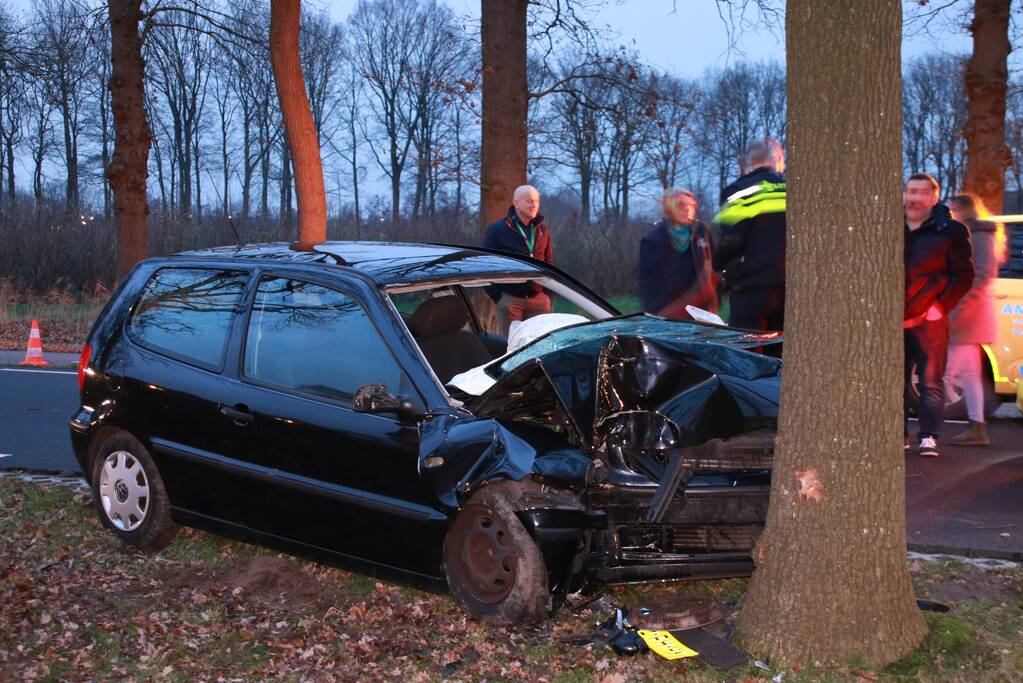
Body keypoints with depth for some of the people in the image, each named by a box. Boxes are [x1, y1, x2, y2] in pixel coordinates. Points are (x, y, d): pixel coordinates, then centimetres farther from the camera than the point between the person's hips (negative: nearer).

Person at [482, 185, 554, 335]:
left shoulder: (542, 229, 11)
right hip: (510, 299, -4)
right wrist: (497, 295, -8)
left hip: (539, 300, 4)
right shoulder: (497, 230, -1)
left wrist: (548, 294, 9)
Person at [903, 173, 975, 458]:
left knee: (931, 381, -5)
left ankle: (928, 437, -4)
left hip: (929, 320, -4)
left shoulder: (950, 231, 0)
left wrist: (941, 306, -9)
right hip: (894, 319, 4)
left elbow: (963, 275, 0)